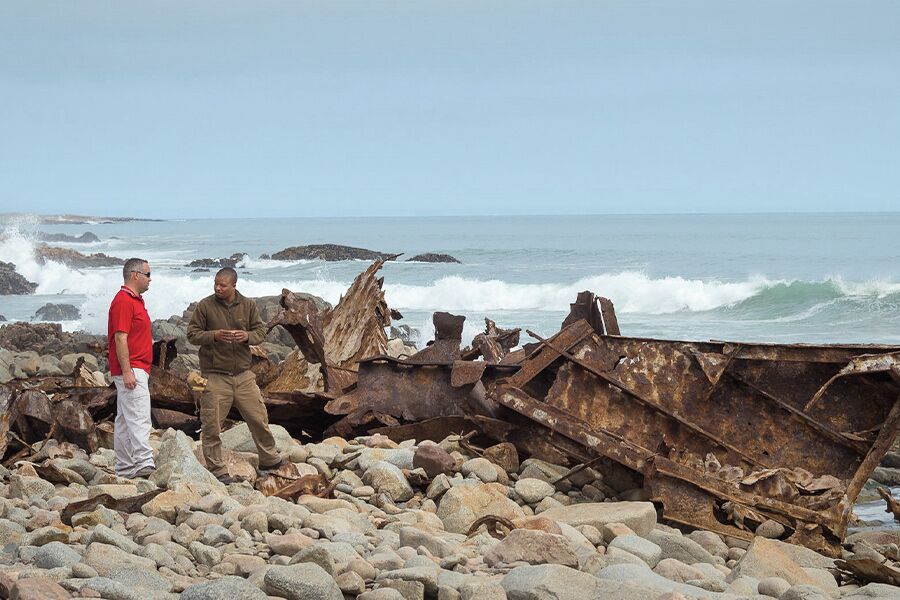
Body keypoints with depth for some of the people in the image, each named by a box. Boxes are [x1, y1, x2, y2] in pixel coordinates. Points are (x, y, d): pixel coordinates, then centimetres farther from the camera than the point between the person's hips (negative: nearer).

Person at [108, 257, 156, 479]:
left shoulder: (135, 300, 19)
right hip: (131, 370, -11)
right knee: (139, 418, -19)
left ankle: (124, 469, 15)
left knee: (125, 420, 11)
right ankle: (144, 463, -27)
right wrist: (127, 372, -24)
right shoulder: (123, 301, -14)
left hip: (136, 370, 11)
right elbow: (120, 338, -20)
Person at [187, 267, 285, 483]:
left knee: (258, 417, 9)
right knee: (212, 425, -3)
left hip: (243, 374, 3)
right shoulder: (205, 306, -3)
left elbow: (261, 331, 10)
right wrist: (214, 336, -20)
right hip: (215, 375, -3)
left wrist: (247, 336, -13)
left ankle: (269, 460, 27)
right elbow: (192, 334, -2)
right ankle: (217, 470, 7)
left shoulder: (248, 305, 6)